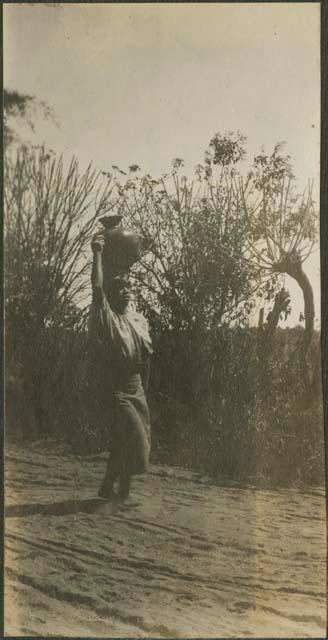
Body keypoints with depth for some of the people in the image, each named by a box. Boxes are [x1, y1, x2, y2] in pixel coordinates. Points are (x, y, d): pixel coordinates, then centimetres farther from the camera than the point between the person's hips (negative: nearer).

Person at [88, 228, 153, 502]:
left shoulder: (139, 318, 9)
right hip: (116, 389, -7)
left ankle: (107, 487, 29)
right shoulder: (105, 317, -12)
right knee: (136, 438, -8)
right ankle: (124, 491, 10)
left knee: (125, 441, 13)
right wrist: (98, 254, -26)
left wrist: (145, 390, 17)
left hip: (137, 387, 7)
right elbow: (97, 288, -31)